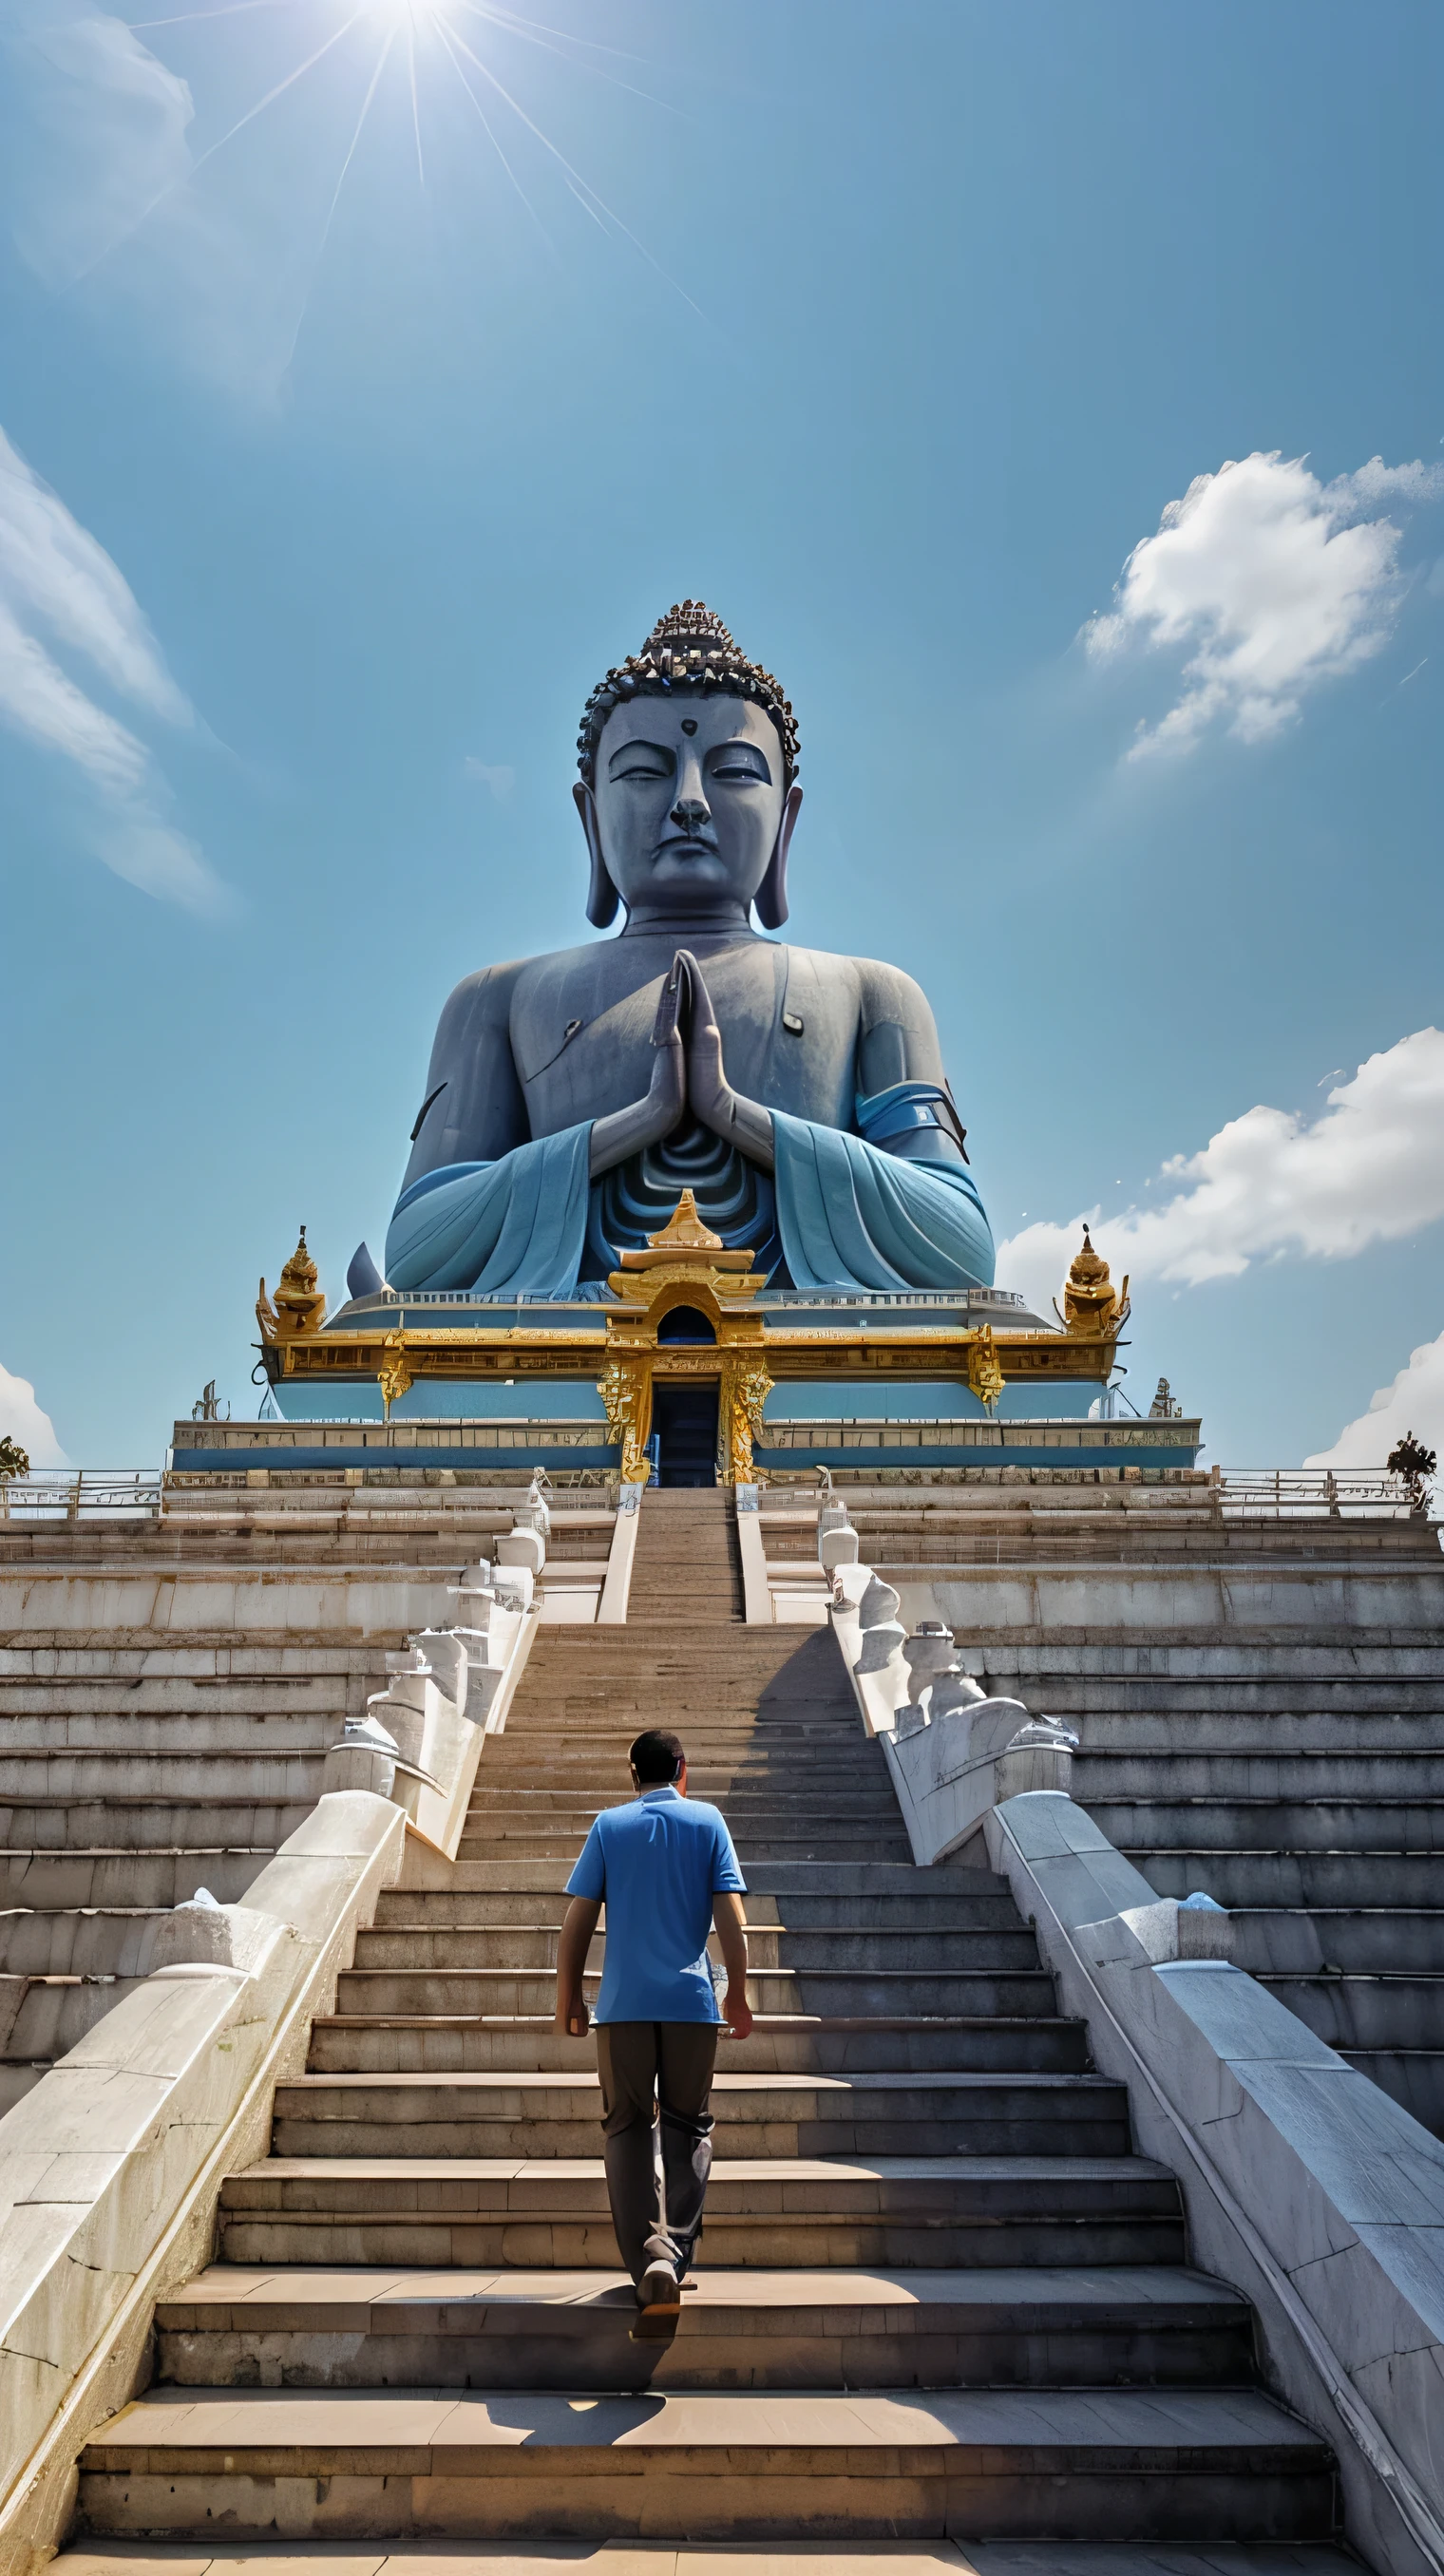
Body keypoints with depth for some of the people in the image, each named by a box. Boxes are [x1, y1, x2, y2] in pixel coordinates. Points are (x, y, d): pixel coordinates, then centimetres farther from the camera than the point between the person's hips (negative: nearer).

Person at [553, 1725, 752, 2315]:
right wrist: (738, 1993, 8)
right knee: (688, 2127, 15)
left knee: (627, 2127, 10)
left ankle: (648, 2259, -2)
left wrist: (567, 1996, 11)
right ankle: (674, 2253, 5)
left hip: (623, 2001, 0)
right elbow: (731, 1918, -1)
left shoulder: (608, 1825, 5)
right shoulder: (706, 1820, 4)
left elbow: (577, 1922, 2)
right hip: (692, 1999, 0)